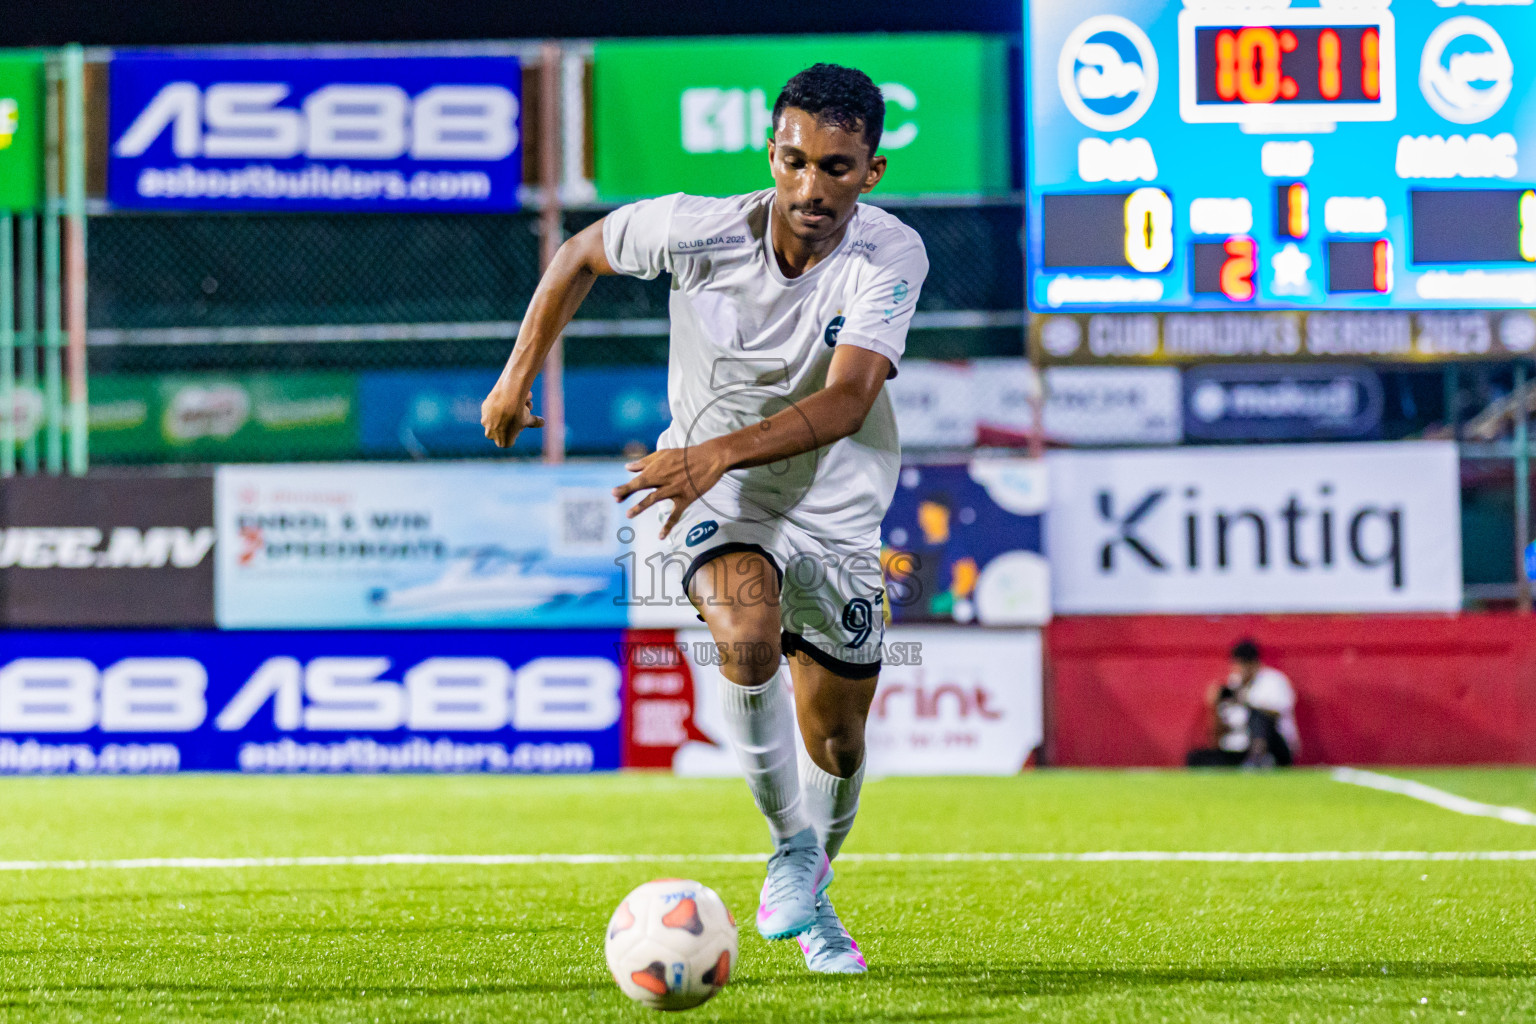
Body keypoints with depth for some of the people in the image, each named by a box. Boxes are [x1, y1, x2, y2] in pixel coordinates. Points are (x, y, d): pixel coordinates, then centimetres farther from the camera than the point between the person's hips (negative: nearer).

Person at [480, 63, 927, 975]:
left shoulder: (893, 256, -23)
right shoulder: (698, 230, -20)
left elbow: (845, 404, -36)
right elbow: (582, 254, 2)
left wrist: (719, 452, -49)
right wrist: (518, 378, 4)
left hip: (837, 511, 1)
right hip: (715, 492, -1)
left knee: (837, 740, 10)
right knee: (750, 641, -33)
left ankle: (809, 898, 41)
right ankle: (793, 853, -12)